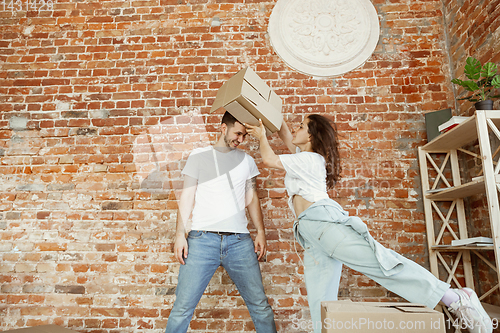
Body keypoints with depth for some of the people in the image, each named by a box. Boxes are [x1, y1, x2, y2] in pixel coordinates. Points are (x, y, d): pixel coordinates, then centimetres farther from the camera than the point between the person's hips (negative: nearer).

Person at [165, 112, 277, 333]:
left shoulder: (246, 160, 16)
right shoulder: (199, 156, 9)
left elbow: (251, 199, 17)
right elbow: (187, 196, 6)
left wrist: (261, 232, 7)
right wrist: (180, 234, -3)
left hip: (239, 241, 2)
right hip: (202, 240, -2)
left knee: (260, 305, 6)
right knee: (183, 306, -1)